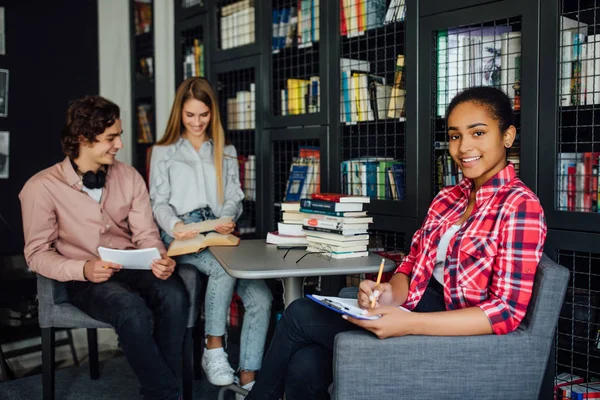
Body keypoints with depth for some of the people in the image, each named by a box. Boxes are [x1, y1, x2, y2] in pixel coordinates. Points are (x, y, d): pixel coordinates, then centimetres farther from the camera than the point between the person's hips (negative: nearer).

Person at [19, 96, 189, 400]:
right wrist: (83, 270, -23)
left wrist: (160, 259, -20)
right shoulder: (42, 187, -7)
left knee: (174, 295, -30)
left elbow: (146, 234, 4)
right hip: (85, 280, -3)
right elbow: (37, 254, -5)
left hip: (133, 268, 4)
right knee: (133, 311, -35)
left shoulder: (128, 176, 5)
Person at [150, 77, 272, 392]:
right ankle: (214, 349, -22)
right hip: (181, 237, -3)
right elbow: (159, 202, 6)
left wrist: (227, 220, -11)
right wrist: (175, 226, -18)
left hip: (219, 234, 3)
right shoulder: (164, 153, 14)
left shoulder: (226, 152, 22)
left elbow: (234, 198, 14)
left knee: (261, 297, -22)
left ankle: (249, 378, -20)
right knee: (224, 267, -37)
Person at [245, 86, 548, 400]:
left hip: (454, 335, -6)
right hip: (420, 310, 6)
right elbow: (413, 264, 10)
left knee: (299, 315, -10)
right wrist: (390, 294, -14)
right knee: (306, 366, -18)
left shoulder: (521, 207, -13)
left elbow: (507, 311, -20)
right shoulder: (448, 198, 11)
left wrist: (408, 324, -28)